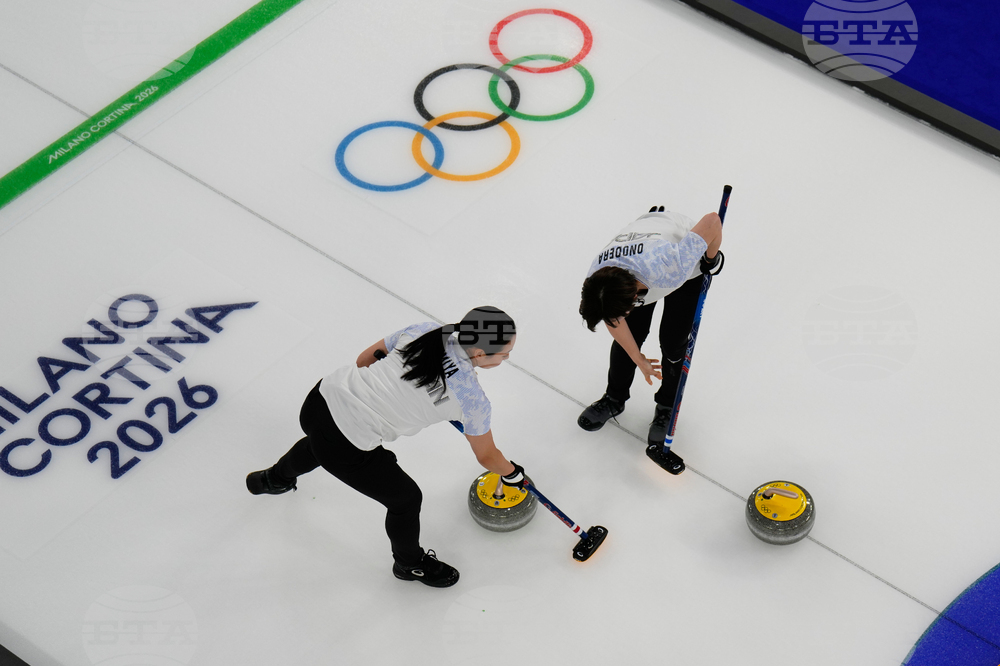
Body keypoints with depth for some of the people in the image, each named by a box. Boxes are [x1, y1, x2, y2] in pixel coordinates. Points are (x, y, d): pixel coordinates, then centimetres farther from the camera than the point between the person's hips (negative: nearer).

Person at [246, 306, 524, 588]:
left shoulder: (422, 331, -4)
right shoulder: (471, 397, -16)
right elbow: (487, 457, 2)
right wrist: (513, 474, 22)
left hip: (321, 397, 7)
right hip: (346, 448, -6)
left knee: (322, 442, 43)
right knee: (405, 498, 20)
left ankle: (274, 479, 73)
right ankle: (409, 563, 49)